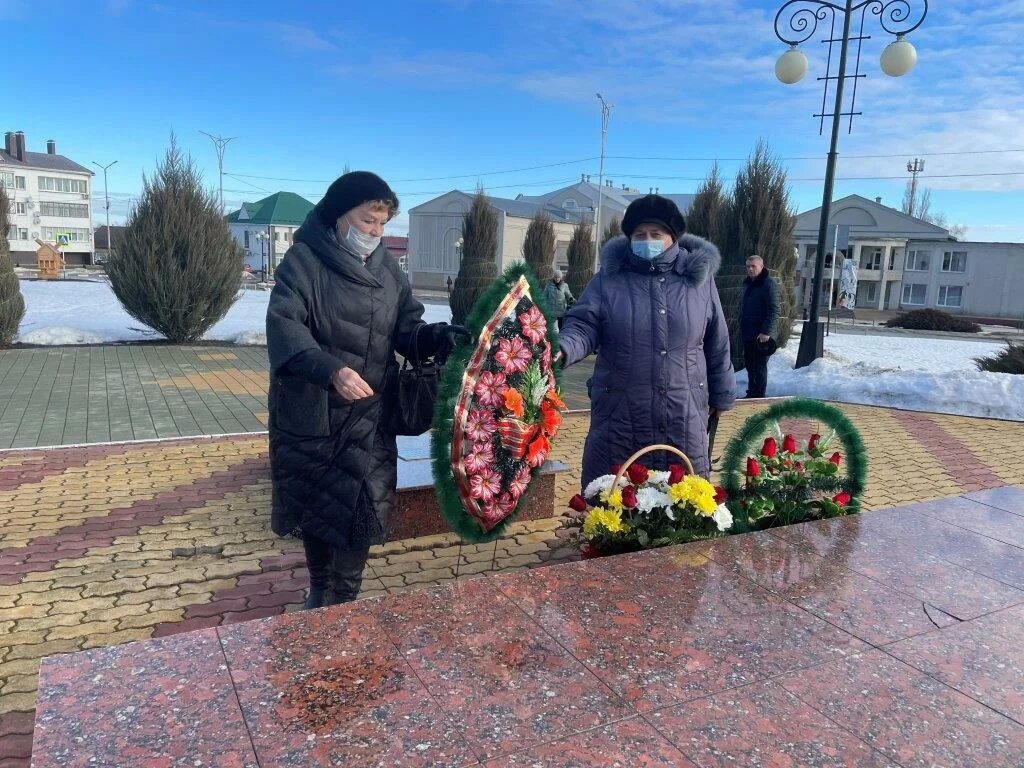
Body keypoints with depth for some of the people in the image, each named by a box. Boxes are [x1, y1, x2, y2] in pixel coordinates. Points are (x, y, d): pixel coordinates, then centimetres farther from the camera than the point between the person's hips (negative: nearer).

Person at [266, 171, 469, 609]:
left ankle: (337, 606, 19)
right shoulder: (304, 261, -9)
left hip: (369, 418, 3)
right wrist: (331, 369, -38)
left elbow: (406, 330, 8)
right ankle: (321, 592, 37)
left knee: (361, 512, 0)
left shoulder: (388, 269, 7)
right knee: (313, 509, 14)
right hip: (311, 415, -3)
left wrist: (438, 336, -15)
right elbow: (284, 326, -21)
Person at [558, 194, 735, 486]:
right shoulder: (609, 279, 0)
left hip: (684, 421, 1)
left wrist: (721, 395, 17)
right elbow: (583, 326, -6)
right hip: (620, 418, -1)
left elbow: (717, 345, 11)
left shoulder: (699, 279, 4)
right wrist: (562, 349, -28)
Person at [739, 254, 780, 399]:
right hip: (748, 334, 9)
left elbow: (774, 311, -19)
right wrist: (742, 327, 20)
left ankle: (758, 396, 4)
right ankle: (751, 393, 26)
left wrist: (766, 332, -24)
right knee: (749, 364, 15)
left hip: (761, 336, -9)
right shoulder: (748, 283, 14)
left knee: (759, 367, -3)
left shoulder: (768, 284, -14)